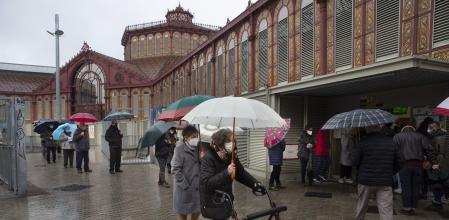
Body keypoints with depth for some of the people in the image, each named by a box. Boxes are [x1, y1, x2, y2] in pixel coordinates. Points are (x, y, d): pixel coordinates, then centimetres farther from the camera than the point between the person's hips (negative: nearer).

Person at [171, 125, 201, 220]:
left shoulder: (197, 148, 2)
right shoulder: (180, 149, -15)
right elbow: (175, 169, -17)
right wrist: (185, 185, -19)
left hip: (197, 184, 5)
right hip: (184, 186, -5)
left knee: (197, 208, 13)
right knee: (183, 210, 13)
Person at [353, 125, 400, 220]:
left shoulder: (363, 142, -8)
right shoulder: (390, 142, 4)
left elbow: (354, 162, -9)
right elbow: (397, 163, 7)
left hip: (366, 180, -1)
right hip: (386, 182, 2)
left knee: (362, 205, 19)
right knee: (386, 212, 1)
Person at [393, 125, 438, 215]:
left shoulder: (397, 136, 8)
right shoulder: (420, 136, 15)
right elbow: (429, 149, 5)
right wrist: (434, 162, 2)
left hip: (405, 164, -3)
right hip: (418, 164, 3)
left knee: (406, 186, 3)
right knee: (416, 187, 9)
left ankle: (407, 207, 7)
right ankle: (413, 208, 15)